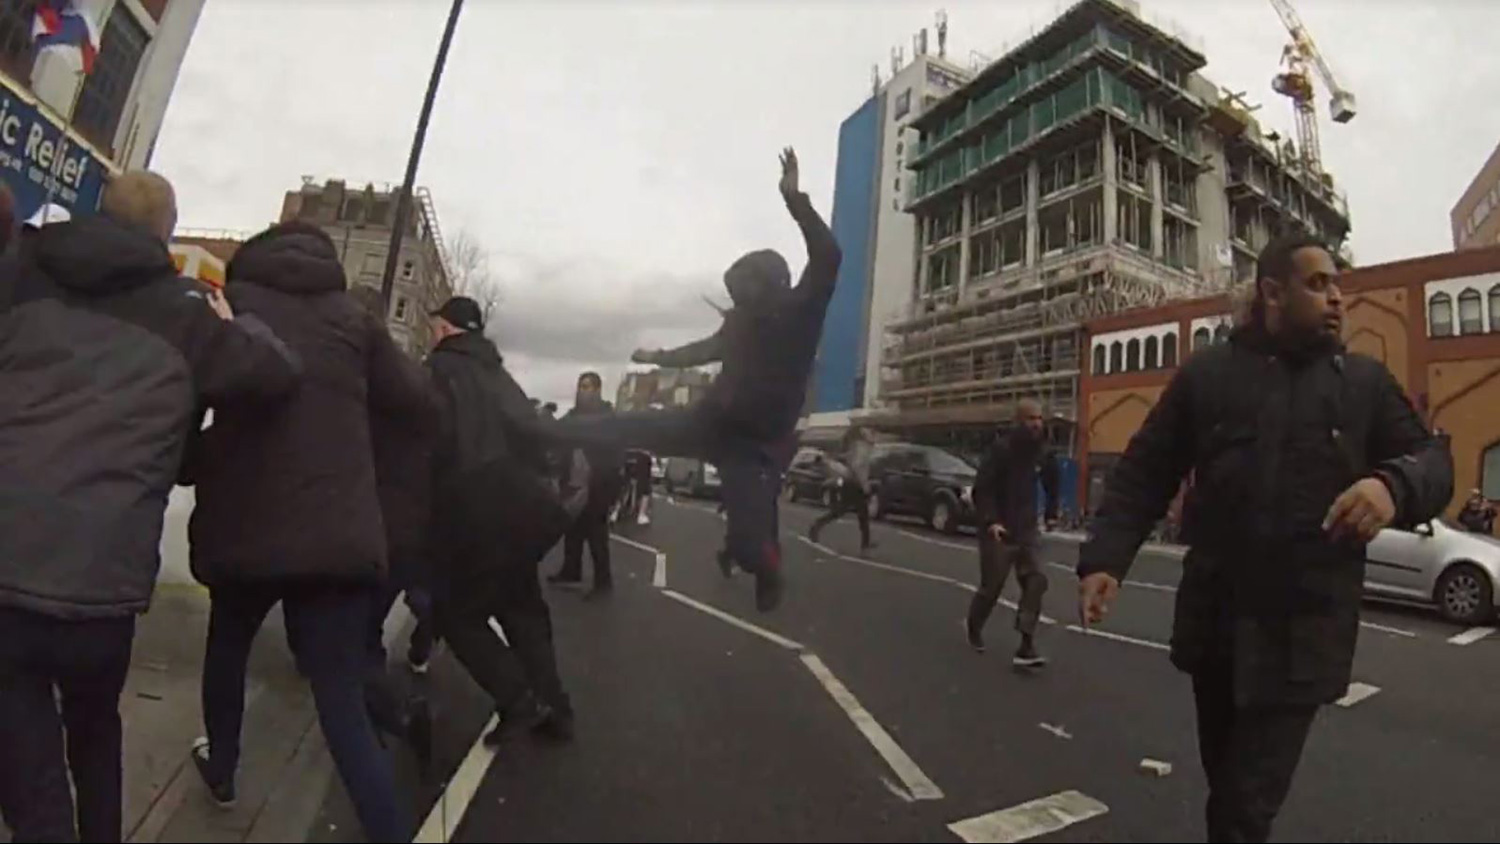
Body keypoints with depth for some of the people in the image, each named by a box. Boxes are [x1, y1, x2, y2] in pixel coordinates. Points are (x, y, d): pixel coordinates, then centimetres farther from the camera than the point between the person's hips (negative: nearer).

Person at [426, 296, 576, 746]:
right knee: (521, 605, 18)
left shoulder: (440, 368, -1)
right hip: (523, 504, 7)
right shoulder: (497, 374, 20)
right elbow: (529, 433, 16)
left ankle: (520, 699, -2)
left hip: (475, 511, -7)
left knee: (457, 610, 8)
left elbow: (435, 438, -11)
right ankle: (552, 708, 17)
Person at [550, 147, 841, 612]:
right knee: (627, 427, 10)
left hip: (756, 443, -5)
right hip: (710, 421, 5)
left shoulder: (801, 312, -16)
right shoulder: (742, 320, 1)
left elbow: (828, 257, -32)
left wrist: (795, 199, -42)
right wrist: (659, 357, 34)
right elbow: (708, 348, 21)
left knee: (746, 541, -11)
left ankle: (769, 575, 27)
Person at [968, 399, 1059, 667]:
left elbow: (1051, 484, 24)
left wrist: (1051, 514, 17)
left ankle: (1026, 647, -7)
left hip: (1026, 530, 5)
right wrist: (990, 521, -28)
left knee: (1036, 581, -10)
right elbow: (982, 488, -18)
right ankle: (974, 626, 33)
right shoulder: (1001, 448, -15)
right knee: (991, 586, 4)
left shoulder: (1043, 452, 4)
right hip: (998, 530, -5)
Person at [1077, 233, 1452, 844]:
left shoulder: (1364, 381, 7)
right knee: (1225, 781, 18)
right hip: (1215, 618, 1)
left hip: (1306, 629, -1)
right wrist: (1104, 559, -11)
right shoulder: (1205, 374, 4)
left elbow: (1432, 460, 4)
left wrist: (1393, 482, -21)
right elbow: (1143, 474, 2)